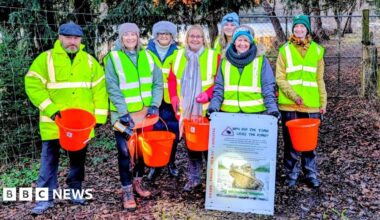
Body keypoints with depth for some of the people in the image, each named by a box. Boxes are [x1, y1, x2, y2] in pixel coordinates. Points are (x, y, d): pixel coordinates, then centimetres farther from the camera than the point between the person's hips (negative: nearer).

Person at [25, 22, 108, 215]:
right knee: (50, 159, 2)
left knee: (78, 158, 13)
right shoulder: (46, 59, -1)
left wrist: (99, 115, 1)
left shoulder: (89, 61, 10)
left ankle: (75, 190, 28)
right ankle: (46, 197, 12)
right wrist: (50, 109, -16)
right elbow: (32, 85, -7)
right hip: (54, 120, -3)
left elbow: (100, 87, 8)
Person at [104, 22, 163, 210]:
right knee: (125, 152, -3)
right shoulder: (113, 58, -7)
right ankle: (127, 191, 10)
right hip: (124, 115, -4)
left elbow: (157, 83, 3)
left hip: (145, 112, 4)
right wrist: (124, 113, -19)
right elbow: (113, 89, -12)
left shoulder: (147, 56, 5)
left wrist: (154, 105, -10)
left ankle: (138, 182, 33)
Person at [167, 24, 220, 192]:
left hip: (206, 110, -3)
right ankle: (193, 178, 24)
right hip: (186, 110, 3)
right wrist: (174, 98, -1)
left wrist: (208, 93, -17)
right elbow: (172, 79, 11)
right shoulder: (179, 56, 11)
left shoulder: (213, 56, -1)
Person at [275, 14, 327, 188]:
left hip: (311, 104, 2)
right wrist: (293, 95, -16)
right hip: (289, 104, -1)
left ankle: (310, 174, 20)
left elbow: (319, 79, 11)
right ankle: (292, 174, 19)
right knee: (290, 141, 6)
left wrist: (323, 102, 7)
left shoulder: (317, 50, 8)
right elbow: (279, 78, -4)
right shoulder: (285, 50, 2)